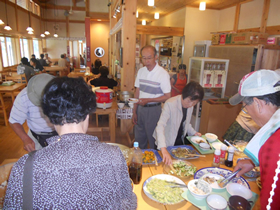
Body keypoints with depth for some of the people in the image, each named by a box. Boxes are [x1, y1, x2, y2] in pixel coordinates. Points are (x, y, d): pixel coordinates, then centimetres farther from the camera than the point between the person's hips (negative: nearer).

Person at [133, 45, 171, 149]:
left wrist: (148, 100, -21)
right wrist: (134, 112, 8)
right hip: (140, 108, 5)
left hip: (153, 110, -5)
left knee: (153, 142, 8)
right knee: (139, 140, 18)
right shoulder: (141, 71, 5)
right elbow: (137, 92, 9)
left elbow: (167, 96, -11)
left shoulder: (163, 74, -12)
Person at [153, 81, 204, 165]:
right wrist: (164, 150, -50)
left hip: (180, 141, 6)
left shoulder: (190, 105, -7)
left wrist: (193, 132, -2)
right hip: (166, 143, -6)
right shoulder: (170, 104, -30)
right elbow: (160, 126, -40)